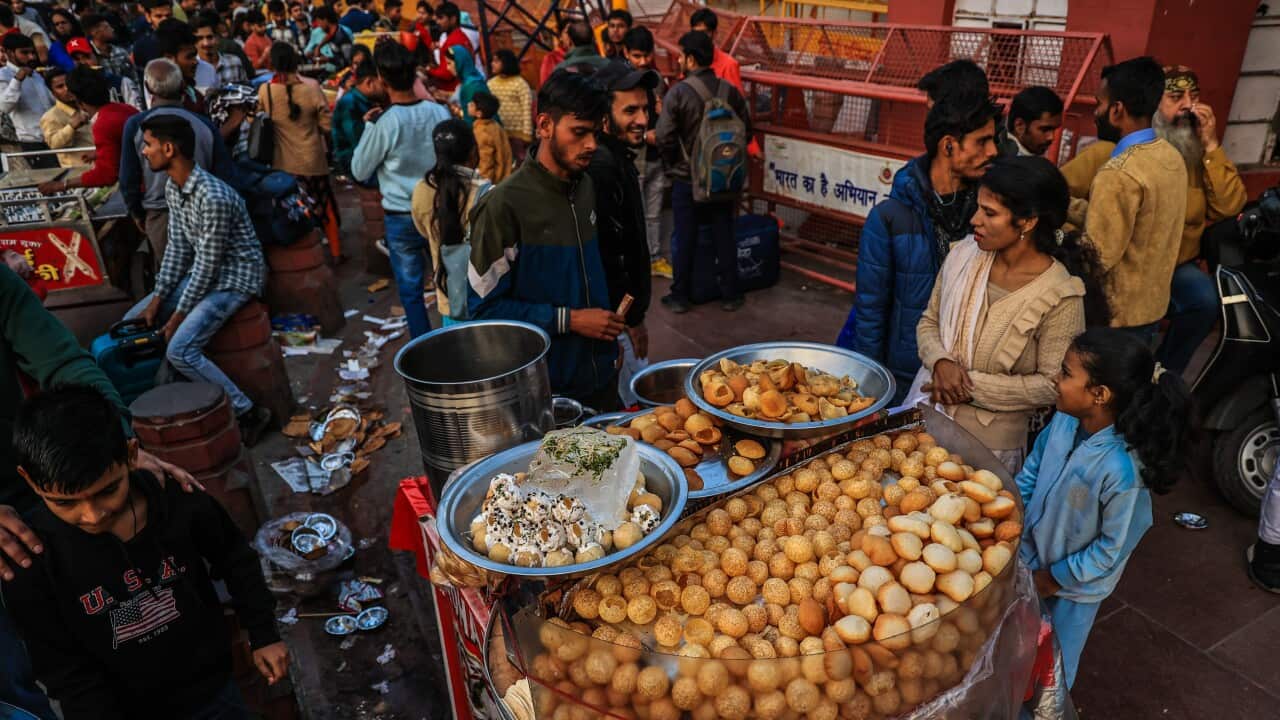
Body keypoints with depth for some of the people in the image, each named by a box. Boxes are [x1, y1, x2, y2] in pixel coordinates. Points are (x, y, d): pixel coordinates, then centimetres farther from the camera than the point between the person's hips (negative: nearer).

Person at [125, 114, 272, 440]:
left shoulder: (214, 197, -28)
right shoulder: (172, 187, 1)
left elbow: (208, 265, -24)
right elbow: (177, 247, 6)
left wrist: (179, 315, -16)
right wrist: (158, 299, 0)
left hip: (234, 277, -10)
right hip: (201, 272, 10)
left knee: (180, 350, -23)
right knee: (132, 323, 8)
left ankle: (248, 413, -13)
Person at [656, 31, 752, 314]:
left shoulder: (678, 92, -14)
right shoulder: (729, 90, -1)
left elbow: (664, 138, -16)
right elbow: (746, 130, 4)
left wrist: (673, 166, 2)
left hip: (686, 178, -3)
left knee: (685, 238, 6)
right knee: (724, 236, 11)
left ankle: (679, 297, 15)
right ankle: (730, 294, 18)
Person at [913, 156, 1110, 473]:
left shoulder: (1060, 296, -18)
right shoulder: (964, 254, -7)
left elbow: (1052, 384, -14)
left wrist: (973, 387, -18)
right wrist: (940, 362, -16)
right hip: (924, 413, 4)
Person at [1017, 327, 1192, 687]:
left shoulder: (1121, 471, -36)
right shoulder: (1063, 421, -19)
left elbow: (1113, 547, -23)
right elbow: (1029, 474, -1)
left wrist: (1055, 578, -14)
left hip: (1074, 586, -5)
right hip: (1030, 562, 5)